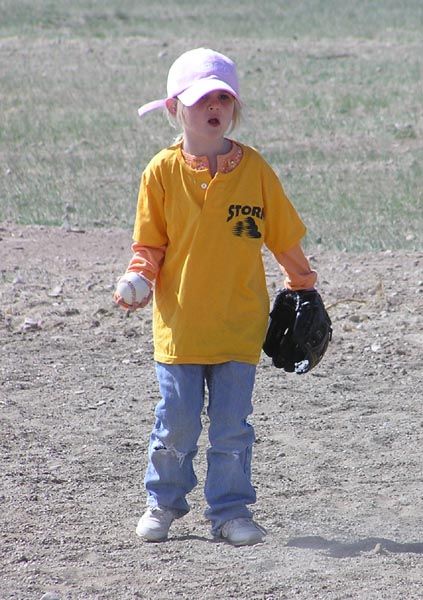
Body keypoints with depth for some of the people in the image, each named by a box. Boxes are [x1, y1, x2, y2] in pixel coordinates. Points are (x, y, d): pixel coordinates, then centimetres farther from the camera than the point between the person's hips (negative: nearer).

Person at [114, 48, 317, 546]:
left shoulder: (253, 168, 0)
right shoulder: (162, 172, -2)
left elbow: (283, 237, 9)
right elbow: (149, 244, 3)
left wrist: (302, 284, 14)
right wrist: (138, 279, -14)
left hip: (239, 323, 0)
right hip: (179, 321, 0)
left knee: (232, 426, 1)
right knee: (176, 424, 3)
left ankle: (231, 510, 12)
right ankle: (163, 502, 23)